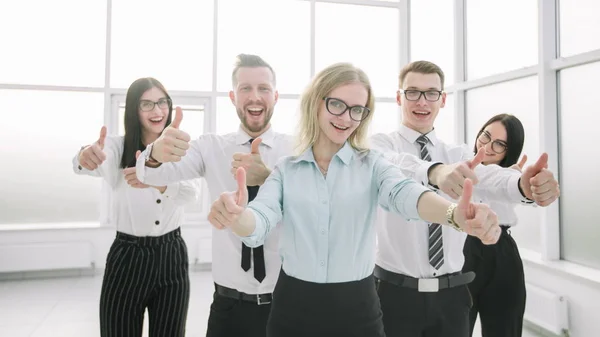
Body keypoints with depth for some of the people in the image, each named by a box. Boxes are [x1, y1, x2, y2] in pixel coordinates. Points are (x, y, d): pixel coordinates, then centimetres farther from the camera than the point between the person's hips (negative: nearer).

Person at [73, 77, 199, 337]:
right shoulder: (117, 146, -4)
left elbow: (191, 193, -19)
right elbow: (99, 164, -28)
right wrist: (86, 156, -52)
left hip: (173, 257, 2)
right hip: (127, 258, -1)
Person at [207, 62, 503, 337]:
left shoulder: (372, 164, -3)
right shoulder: (286, 169, 0)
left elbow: (405, 193, -23)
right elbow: (258, 224, -13)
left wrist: (456, 215, -44)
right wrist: (234, 215, -37)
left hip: (357, 307, 0)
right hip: (293, 306, 1)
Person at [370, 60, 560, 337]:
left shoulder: (458, 154, 6)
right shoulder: (380, 144, -4)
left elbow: (489, 179, -15)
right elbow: (394, 164, -28)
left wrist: (525, 184, -37)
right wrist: (434, 172, -48)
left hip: (451, 293, 4)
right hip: (396, 291, -3)